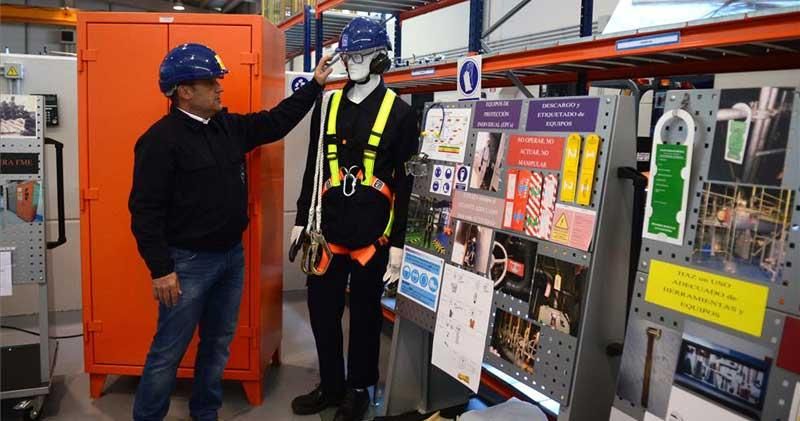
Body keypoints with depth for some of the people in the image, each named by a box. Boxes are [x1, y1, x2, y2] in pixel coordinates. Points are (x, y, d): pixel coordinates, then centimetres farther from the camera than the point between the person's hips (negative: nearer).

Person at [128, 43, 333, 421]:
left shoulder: (229, 126, 7)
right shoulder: (161, 139, -15)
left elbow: (275, 122, 18)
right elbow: (146, 211, -17)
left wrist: (315, 84, 15)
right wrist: (161, 270, -19)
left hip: (232, 256, 7)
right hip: (188, 263, -7)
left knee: (218, 344, 18)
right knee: (168, 352, 4)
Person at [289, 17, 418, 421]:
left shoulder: (400, 113, -3)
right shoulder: (327, 106, 9)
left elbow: (406, 183, -5)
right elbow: (313, 169, 14)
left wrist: (398, 242, -9)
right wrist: (301, 220, 11)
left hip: (372, 234, -4)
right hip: (328, 229, 4)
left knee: (365, 314, 10)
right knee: (322, 309, 11)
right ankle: (331, 386, 32)